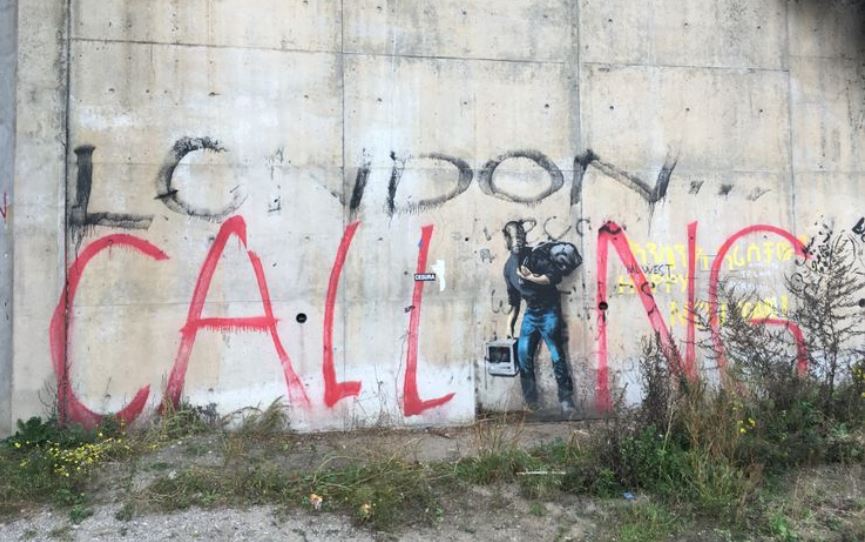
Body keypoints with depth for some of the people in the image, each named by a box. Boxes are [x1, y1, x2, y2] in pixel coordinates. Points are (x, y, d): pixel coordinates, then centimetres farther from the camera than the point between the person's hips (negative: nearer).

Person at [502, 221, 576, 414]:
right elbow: (514, 299, 16)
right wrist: (509, 324, 12)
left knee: (556, 355, -5)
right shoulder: (509, 266, 10)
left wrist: (530, 277, -17)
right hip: (530, 312, 5)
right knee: (523, 354, 0)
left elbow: (555, 276, -15)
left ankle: (565, 398, 3)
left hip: (549, 310, -5)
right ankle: (531, 400, 11)